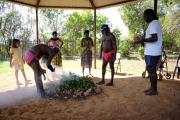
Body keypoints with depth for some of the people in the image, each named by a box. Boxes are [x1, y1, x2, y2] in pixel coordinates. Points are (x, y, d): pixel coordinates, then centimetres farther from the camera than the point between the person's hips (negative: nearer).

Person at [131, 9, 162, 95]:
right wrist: (145, 42, 18)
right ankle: (153, 88, 22)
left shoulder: (153, 24, -13)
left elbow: (154, 38, -24)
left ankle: (154, 90, 6)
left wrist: (142, 40, -20)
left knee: (151, 70, -3)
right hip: (155, 52, 10)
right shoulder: (156, 23, 20)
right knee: (152, 70, 14)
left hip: (151, 52, -10)